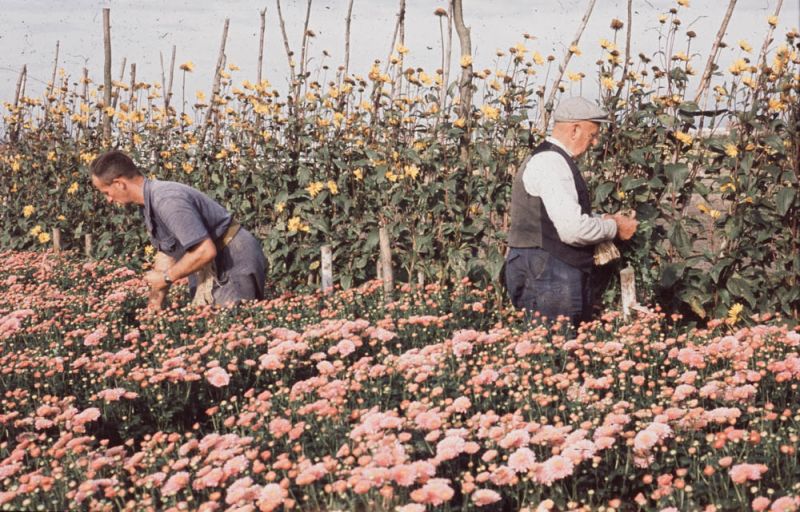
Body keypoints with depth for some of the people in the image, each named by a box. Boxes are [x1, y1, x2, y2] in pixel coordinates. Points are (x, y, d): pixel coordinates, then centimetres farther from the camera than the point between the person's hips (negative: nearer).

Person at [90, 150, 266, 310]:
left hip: (236, 262, -9)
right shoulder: (149, 202, 4)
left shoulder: (168, 201, -26)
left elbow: (206, 251, -29)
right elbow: (165, 253, 12)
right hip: (211, 270, 9)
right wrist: (154, 303, 9)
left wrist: (166, 278, -16)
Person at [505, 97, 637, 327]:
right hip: (548, 276, -11)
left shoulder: (552, 160, 19)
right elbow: (573, 229, -23)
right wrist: (614, 227, -7)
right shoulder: (551, 162, -15)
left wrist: (602, 222, 13)